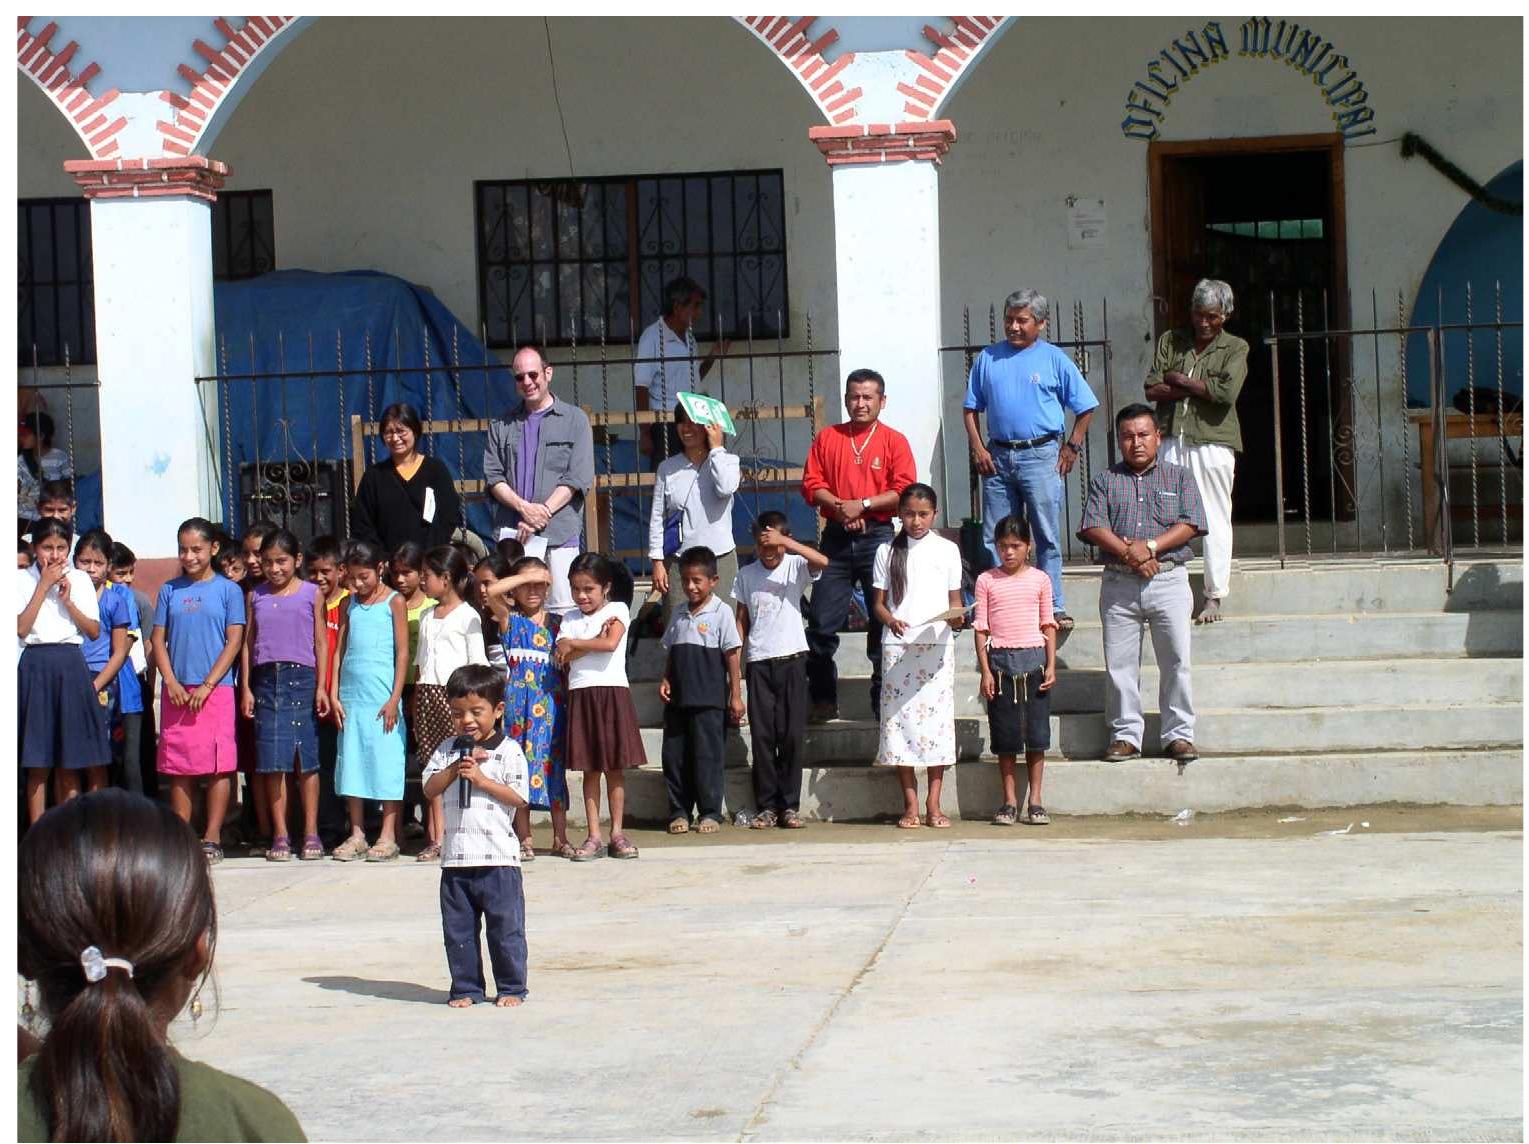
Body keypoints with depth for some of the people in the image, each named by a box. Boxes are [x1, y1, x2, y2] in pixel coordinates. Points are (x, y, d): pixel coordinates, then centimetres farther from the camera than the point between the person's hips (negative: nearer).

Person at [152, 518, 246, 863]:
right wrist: (171, 682, -4)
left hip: (215, 689, -3)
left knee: (218, 765, -4)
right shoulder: (170, 591, 11)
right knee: (179, 767, 4)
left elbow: (234, 641, -2)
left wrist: (207, 685, -10)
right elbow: (159, 640, 10)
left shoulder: (228, 590, 3)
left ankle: (212, 839, 0)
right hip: (176, 690, 3)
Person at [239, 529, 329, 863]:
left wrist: (321, 687, -2)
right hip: (266, 679, 2)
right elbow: (248, 643, 10)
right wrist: (246, 688, 4)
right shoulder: (256, 596, 9)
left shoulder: (311, 594, 4)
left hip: (302, 677, -2)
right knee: (272, 762, 0)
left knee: (307, 758, 0)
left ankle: (311, 833, 6)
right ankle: (280, 835, 5)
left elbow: (321, 642, 4)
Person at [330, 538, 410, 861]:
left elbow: (402, 652, -4)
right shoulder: (349, 604, 12)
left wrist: (394, 698, -10)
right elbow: (339, 649, 12)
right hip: (351, 695, 5)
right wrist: (334, 694, 4)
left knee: (386, 762, -3)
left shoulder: (394, 602, -1)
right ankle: (357, 835, 12)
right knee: (352, 762, 6)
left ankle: (388, 837, 1)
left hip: (382, 697, -5)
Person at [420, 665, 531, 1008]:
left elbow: (518, 796, -9)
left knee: (505, 928, 0)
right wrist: (455, 769, -12)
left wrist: (480, 778, -15)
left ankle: (511, 988, 9)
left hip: (499, 859, -4)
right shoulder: (447, 751, 12)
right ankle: (465, 988, 17)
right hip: (455, 859, 4)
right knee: (458, 929, 8)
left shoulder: (508, 751, -1)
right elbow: (430, 789, 3)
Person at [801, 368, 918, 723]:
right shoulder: (827, 438, 11)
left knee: (884, 621, -1)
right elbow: (811, 484, 6)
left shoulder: (894, 441, 3)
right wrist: (839, 506, -10)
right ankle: (823, 702, 10)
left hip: (878, 535, -2)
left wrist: (862, 504, -13)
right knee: (821, 623, 0)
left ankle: (884, 703, 7)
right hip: (836, 537, 2)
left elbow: (904, 491, -5)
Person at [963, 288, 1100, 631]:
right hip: (998, 456, 3)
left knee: (1047, 536, -2)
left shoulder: (1054, 359, 2)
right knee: (995, 538, 6)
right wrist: (977, 447, 2)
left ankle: (1054, 606, 2)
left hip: (1040, 455, -3)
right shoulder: (988, 358, 10)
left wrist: (1071, 448, 0)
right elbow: (971, 408, 14)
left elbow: (1085, 407, 6)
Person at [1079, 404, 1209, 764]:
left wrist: (1150, 547, -14)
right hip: (1118, 583, 1)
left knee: (1176, 660, -5)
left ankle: (1179, 734, 3)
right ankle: (1125, 735, 9)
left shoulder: (1179, 477, 10)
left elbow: (1190, 525, -1)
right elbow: (1092, 527, -1)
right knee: (1119, 663, 1)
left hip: (1169, 581, -1)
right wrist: (1129, 553, -15)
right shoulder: (1105, 481, 12)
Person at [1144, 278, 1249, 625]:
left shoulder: (1235, 348, 6)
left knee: (1215, 521, 0)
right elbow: (1151, 389, 1)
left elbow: (1228, 391, -12)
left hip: (1213, 443, -2)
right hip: (1172, 441, 2)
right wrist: (1202, 388, -6)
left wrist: (1180, 380, -3)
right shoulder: (1171, 341, 13)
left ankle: (1214, 598, 6)